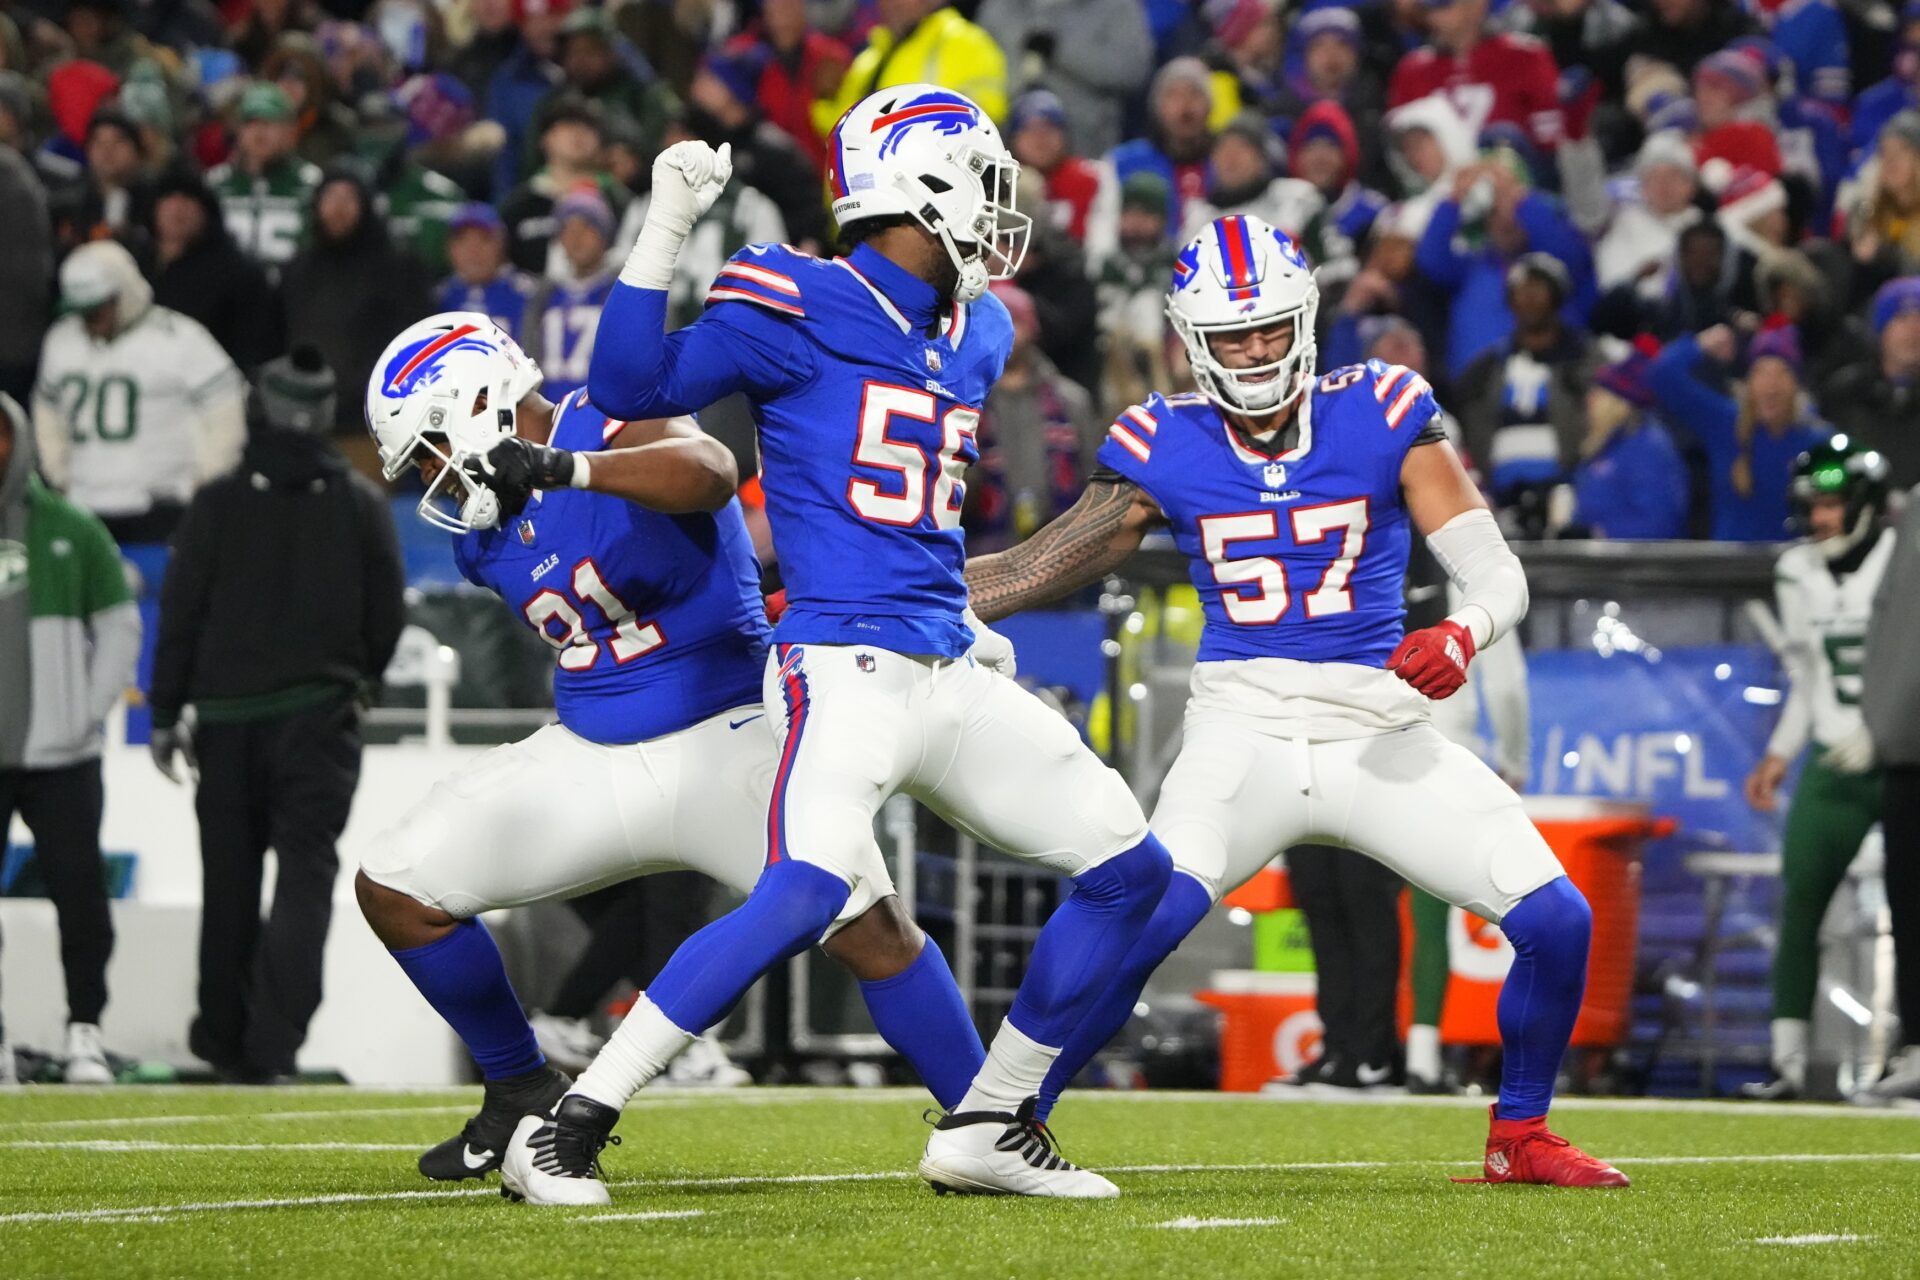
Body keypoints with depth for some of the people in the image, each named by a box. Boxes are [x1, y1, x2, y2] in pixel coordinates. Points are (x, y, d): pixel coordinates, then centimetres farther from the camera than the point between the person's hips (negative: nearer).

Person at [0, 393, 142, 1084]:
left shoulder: (71, 531, 3)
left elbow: (120, 627, 9)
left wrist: (87, 713, 0)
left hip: (60, 755, 0)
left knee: (79, 889, -3)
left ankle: (85, 1029, 6)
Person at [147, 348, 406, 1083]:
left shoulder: (220, 503, -5)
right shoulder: (360, 504, -3)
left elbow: (181, 611, -5)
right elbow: (388, 614, 3)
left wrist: (166, 714, 3)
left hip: (229, 716, 1)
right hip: (319, 712, -1)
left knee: (230, 877, 13)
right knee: (306, 870, -4)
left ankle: (224, 1036, 21)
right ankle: (271, 1042, -19)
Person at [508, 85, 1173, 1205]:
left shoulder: (975, 338, 17)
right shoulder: (804, 312, -6)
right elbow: (634, 389, -13)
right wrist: (666, 232, -18)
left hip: (951, 679, 8)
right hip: (845, 669, -8)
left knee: (1130, 872, 8)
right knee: (805, 896, -28)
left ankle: (990, 1128, 18)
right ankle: (570, 1130, -20)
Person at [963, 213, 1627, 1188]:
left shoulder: (1382, 415, -2)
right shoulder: (1165, 449, 1)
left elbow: (1499, 574, -4)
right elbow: (1039, 568, 6)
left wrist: (1462, 634, -27)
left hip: (1379, 734, 1)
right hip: (1242, 734, -1)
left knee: (1556, 922, -8)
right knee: (1140, 924, -26)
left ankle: (1519, 1137, 15)